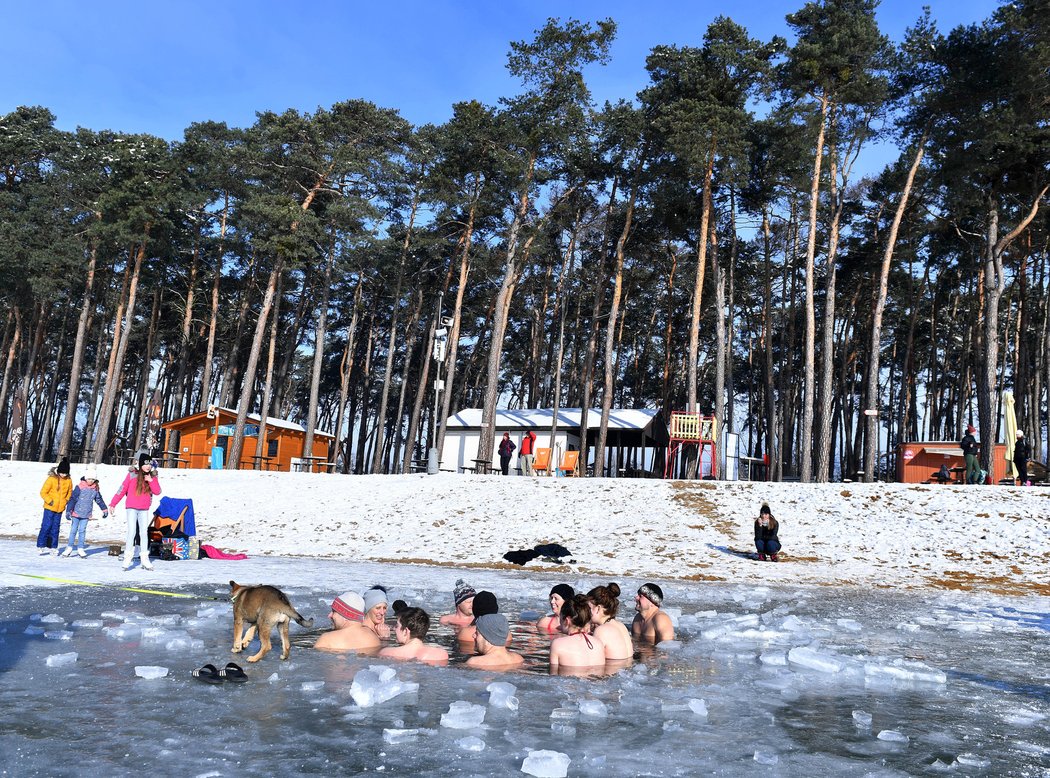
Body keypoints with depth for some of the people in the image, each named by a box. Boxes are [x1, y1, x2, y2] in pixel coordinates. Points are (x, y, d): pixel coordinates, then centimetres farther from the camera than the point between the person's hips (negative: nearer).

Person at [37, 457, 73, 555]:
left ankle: (53, 546, 14)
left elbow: (70, 493, 19)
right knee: (46, 526, -5)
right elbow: (43, 492, -8)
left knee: (55, 528, 8)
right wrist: (50, 501, -14)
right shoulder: (51, 479, -10)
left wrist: (66, 501, 6)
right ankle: (42, 545, 3)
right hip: (50, 508, -4)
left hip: (60, 509, 4)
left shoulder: (68, 481, 4)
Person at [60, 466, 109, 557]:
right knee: (73, 530, 3)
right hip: (76, 513, -3)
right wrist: (69, 510, -19)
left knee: (82, 531, 6)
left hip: (86, 515, 3)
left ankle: (81, 549, 10)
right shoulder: (79, 487, -11)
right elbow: (72, 499, -13)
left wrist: (105, 509, 22)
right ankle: (69, 548, 11)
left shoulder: (95, 489, 3)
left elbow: (99, 500, 16)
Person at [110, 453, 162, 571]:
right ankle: (127, 558, -2)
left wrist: (150, 481, -14)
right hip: (132, 508, -3)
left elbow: (157, 491, -3)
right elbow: (122, 490, 0)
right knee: (132, 532, -10)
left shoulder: (152, 477, 6)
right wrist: (113, 503, 0)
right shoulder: (132, 475, -4)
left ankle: (144, 559, 11)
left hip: (144, 510, 3)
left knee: (144, 532, 6)